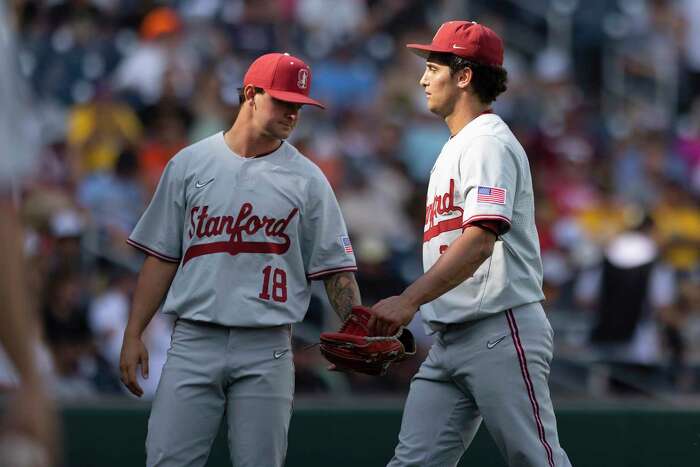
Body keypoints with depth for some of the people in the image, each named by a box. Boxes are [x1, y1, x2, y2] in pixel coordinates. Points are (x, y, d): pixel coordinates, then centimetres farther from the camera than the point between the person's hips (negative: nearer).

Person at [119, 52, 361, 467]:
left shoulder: (307, 180, 6)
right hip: (194, 341, 0)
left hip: (267, 351, 0)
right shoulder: (190, 164, 7)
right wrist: (133, 335, 5)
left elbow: (336, 268, 4)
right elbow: (162, 258, 10)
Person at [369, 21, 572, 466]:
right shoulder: (454, 149, 22)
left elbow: (480, 240, -25)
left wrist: (409, 300, -34)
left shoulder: (489, 143, -10)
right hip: (448, 340, 10)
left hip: (502, 332, -10)